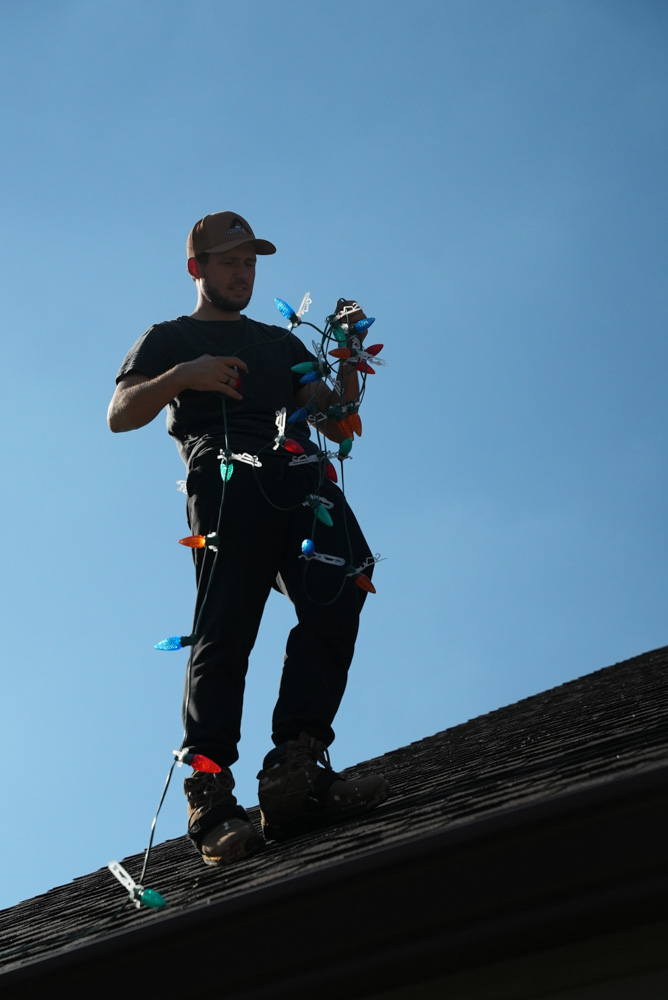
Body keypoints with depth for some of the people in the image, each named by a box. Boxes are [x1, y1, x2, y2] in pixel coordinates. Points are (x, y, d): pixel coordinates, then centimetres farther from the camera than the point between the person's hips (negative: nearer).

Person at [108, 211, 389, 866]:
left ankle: (294, 771, -26)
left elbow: (336, 424, 27)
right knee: (224, 634, -18)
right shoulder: (169, 339, 26)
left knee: (336, 601, -21)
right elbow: (120, 415, 9)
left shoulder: (281, 342, 37)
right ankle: (210, 800, -22)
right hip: (228, 483, -4)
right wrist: (184, 376, -6)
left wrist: (348, 359, 11)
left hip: (303, 480, 4)